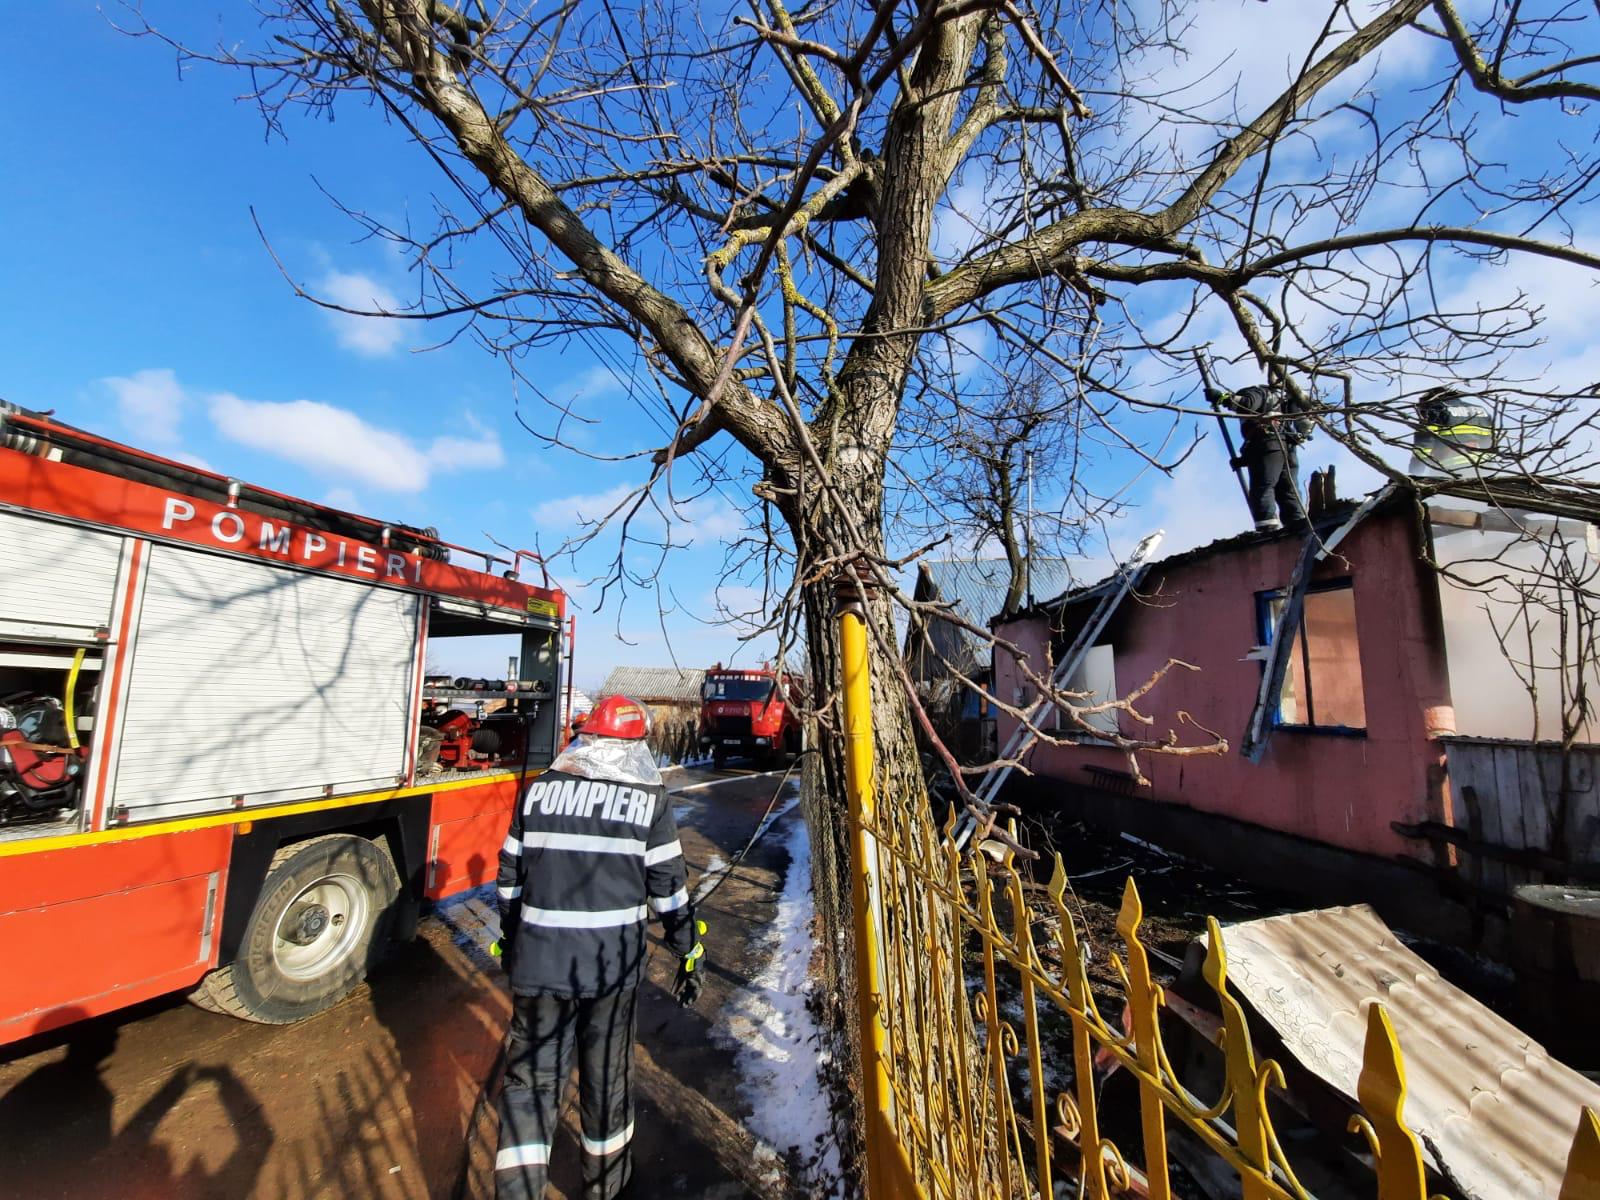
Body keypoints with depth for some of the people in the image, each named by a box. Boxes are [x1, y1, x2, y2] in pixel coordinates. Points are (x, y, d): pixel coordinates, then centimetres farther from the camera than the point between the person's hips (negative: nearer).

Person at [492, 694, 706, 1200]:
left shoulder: (539, 789, -1)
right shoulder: (649, 798, -9)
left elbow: (511, 876, 8)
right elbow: (669, 887, -6)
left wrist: (509, 940, 23)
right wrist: (690, 955, 7)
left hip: (538, 962, 1)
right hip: (613, 963, -1)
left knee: (530, 1076, 17)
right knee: (606, 1074, 19)